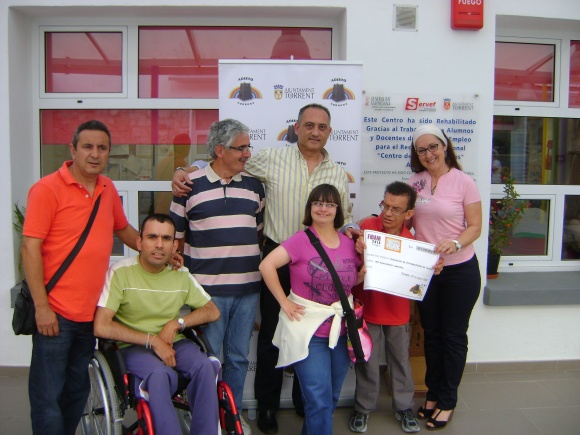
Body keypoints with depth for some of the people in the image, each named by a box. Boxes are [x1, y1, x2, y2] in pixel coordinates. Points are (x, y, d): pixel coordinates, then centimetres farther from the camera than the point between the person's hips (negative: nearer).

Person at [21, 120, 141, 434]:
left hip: (90, 313, 6)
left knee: (77, 393, 19)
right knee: (48, 397, 4)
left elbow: (123, 229, 22)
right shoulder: (47, 189, -10)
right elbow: (30, 249, -13)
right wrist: (41, 307, -16)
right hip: (55, 314, -6)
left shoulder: (108, 189, 8)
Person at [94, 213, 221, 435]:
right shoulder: (120, 273, -9)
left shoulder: (181, 274, 5)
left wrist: (177, 323, -8)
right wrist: (152, 340, -17)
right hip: (133, 346, -3)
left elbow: (213, 312, 10)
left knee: (205, 365, -27)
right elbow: (101, 327, -16)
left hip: (174, 342, 4)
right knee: (160, 373, -36)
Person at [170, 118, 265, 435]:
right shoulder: (190, 186, -4)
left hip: (248, 288, 4)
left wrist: (260, 270, 11)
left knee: (238, 357, 15)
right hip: (207, 288, -3)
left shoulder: (254, 186, 7)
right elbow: (175, 236, 1)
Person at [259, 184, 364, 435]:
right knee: (319, 400, -5)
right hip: (308, 331, -5)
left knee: (331, 398, 19)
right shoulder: (301, 240, -11)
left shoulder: (349, 244, 5)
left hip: (340, 332, 6)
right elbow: (266, 265, -17)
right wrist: (284, 302, -16)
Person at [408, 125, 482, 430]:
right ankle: (433, 393, 34)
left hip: (460, 270, -3)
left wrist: (456, 243, -28)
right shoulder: (414, 182, 2)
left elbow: (475, 226, -8)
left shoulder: (463, 182, -9)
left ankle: (447, 401, 26)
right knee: (431, 333, 16)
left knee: (453, 336, 9)